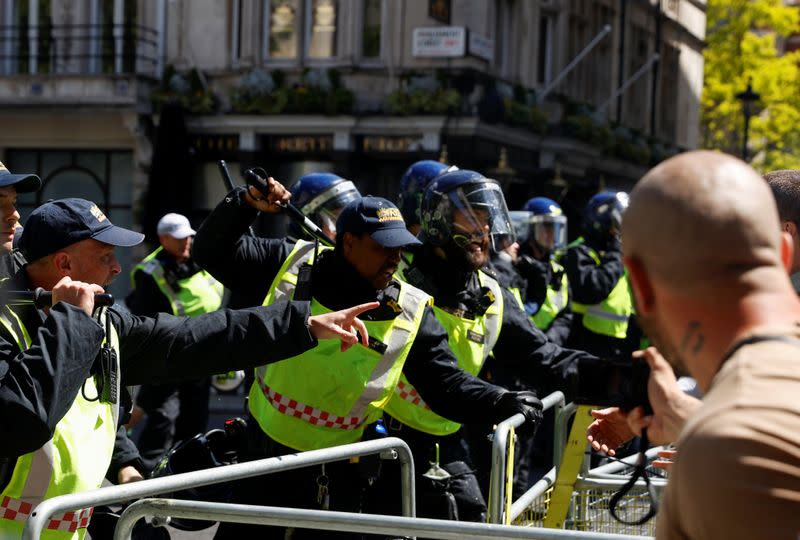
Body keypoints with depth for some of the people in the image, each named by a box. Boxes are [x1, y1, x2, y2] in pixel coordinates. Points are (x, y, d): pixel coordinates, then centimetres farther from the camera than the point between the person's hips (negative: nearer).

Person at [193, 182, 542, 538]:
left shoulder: (409, 314, -9)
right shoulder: (292, 265, -8)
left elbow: (447, 385, -7)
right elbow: (213, 252, -3)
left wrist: (502, 403, -24)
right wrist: (244, 206, -20)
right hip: (259, 452, 1)